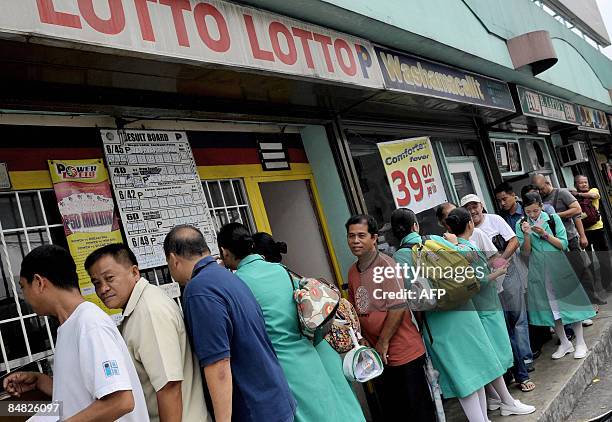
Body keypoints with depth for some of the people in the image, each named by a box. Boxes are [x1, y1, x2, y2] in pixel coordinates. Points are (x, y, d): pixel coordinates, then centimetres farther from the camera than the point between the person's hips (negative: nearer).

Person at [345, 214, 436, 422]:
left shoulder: (385, 264, -16)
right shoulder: (353, 271, 6)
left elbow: (398, 307, -21)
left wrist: (383, 343, -15)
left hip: (404, 354, -7)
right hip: (378, 357, 7)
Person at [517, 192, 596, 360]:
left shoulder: (553, 219, -3)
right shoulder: (521, 225, -1)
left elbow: (563, 244, -6)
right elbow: (526, 253, -5)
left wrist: (545, 234, -18)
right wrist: (526, 234, -20)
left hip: (558, 268, -1)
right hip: (538, 272, 1)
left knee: (569, 301, 3)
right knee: (550, 307, 7)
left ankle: (580, 342, 17)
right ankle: (565, 343, 23)